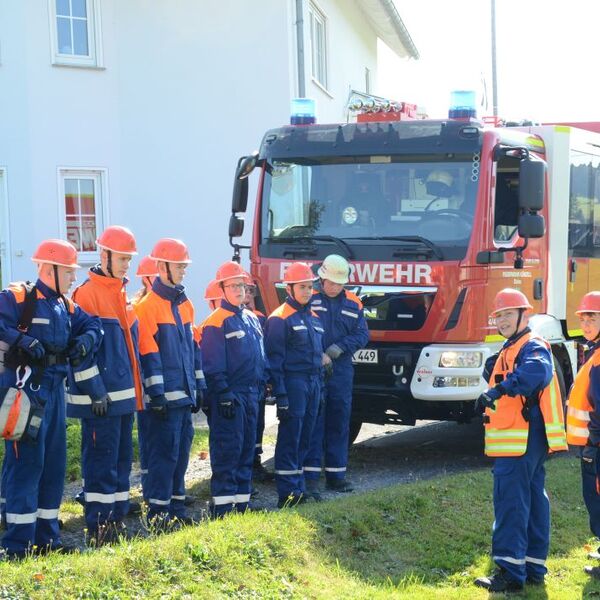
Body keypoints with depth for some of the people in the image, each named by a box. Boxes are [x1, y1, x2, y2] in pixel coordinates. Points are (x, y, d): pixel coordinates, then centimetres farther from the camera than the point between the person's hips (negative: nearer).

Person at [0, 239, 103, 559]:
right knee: (26, 462, -10)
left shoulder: (65, 306, 15)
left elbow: (91, 324, 23)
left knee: (54, 463, 12)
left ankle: (46, 535, 21)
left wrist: (87, 339, 2)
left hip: (54, 389, 9)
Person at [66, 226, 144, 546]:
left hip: (125, 394, 9)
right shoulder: (87, 294, -11)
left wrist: (136, 388, 19)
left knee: (122, 457, 12)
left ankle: (116, 518, 21)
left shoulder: (121, 294, 16)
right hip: (101, 397, -9)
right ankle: (98, 528, 0)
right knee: (101, 457, -5)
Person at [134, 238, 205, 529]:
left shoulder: (185, 305, 16)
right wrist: (156, 394, -17)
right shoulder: (148, 306, -10)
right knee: (164, 452, -6)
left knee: (181, 451, 12)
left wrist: (199, 386, 18)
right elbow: (148, 352, -14)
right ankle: (158, 512, 0)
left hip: (185, 394, 8)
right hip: (165, 396, -8)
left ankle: (176, 508, 21)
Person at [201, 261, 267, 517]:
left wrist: (262, 384, 16)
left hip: (251, 392, 8)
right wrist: (223, 395, -18)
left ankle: (242, 499, 19)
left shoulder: (251, 319, 15)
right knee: (228, 448, -8)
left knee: (247, 447, 12)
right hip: (230, 395, -8)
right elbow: (214, 364, -14)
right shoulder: (217, 322, -10)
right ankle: (222, 504, -5)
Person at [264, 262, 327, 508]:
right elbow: (274, 358, -12)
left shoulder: (314, 318, 17)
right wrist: (280, 393, -17)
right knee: (290, 439, -7)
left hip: (313, 383, 8)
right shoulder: (280, 318, -8)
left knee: (304, 439, 11)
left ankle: (299, 489, 18)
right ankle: (287, 494, -6)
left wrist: (320, 387, 20)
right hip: (292, 383, -8)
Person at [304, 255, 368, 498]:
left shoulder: (353, 304, 10)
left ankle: (336, 474, 17)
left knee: (339, 423, 9)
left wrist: (341, 346, -11)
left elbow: (362, 334, 6)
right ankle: (311, 476, -4)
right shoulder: (308, 299, -2)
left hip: (342, 371, 4)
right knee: (313, 422, -5)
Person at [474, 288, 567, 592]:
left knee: (511, 503, -13)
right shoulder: (510, 350, 22)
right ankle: (533, 568, 19)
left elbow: (537, 371, -35)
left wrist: (499, 389, -43)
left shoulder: (533, 347, -11)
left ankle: (511, 572, -14)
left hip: (522, 439, -11)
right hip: (521, 440, 11)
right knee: (532, 502, 13)